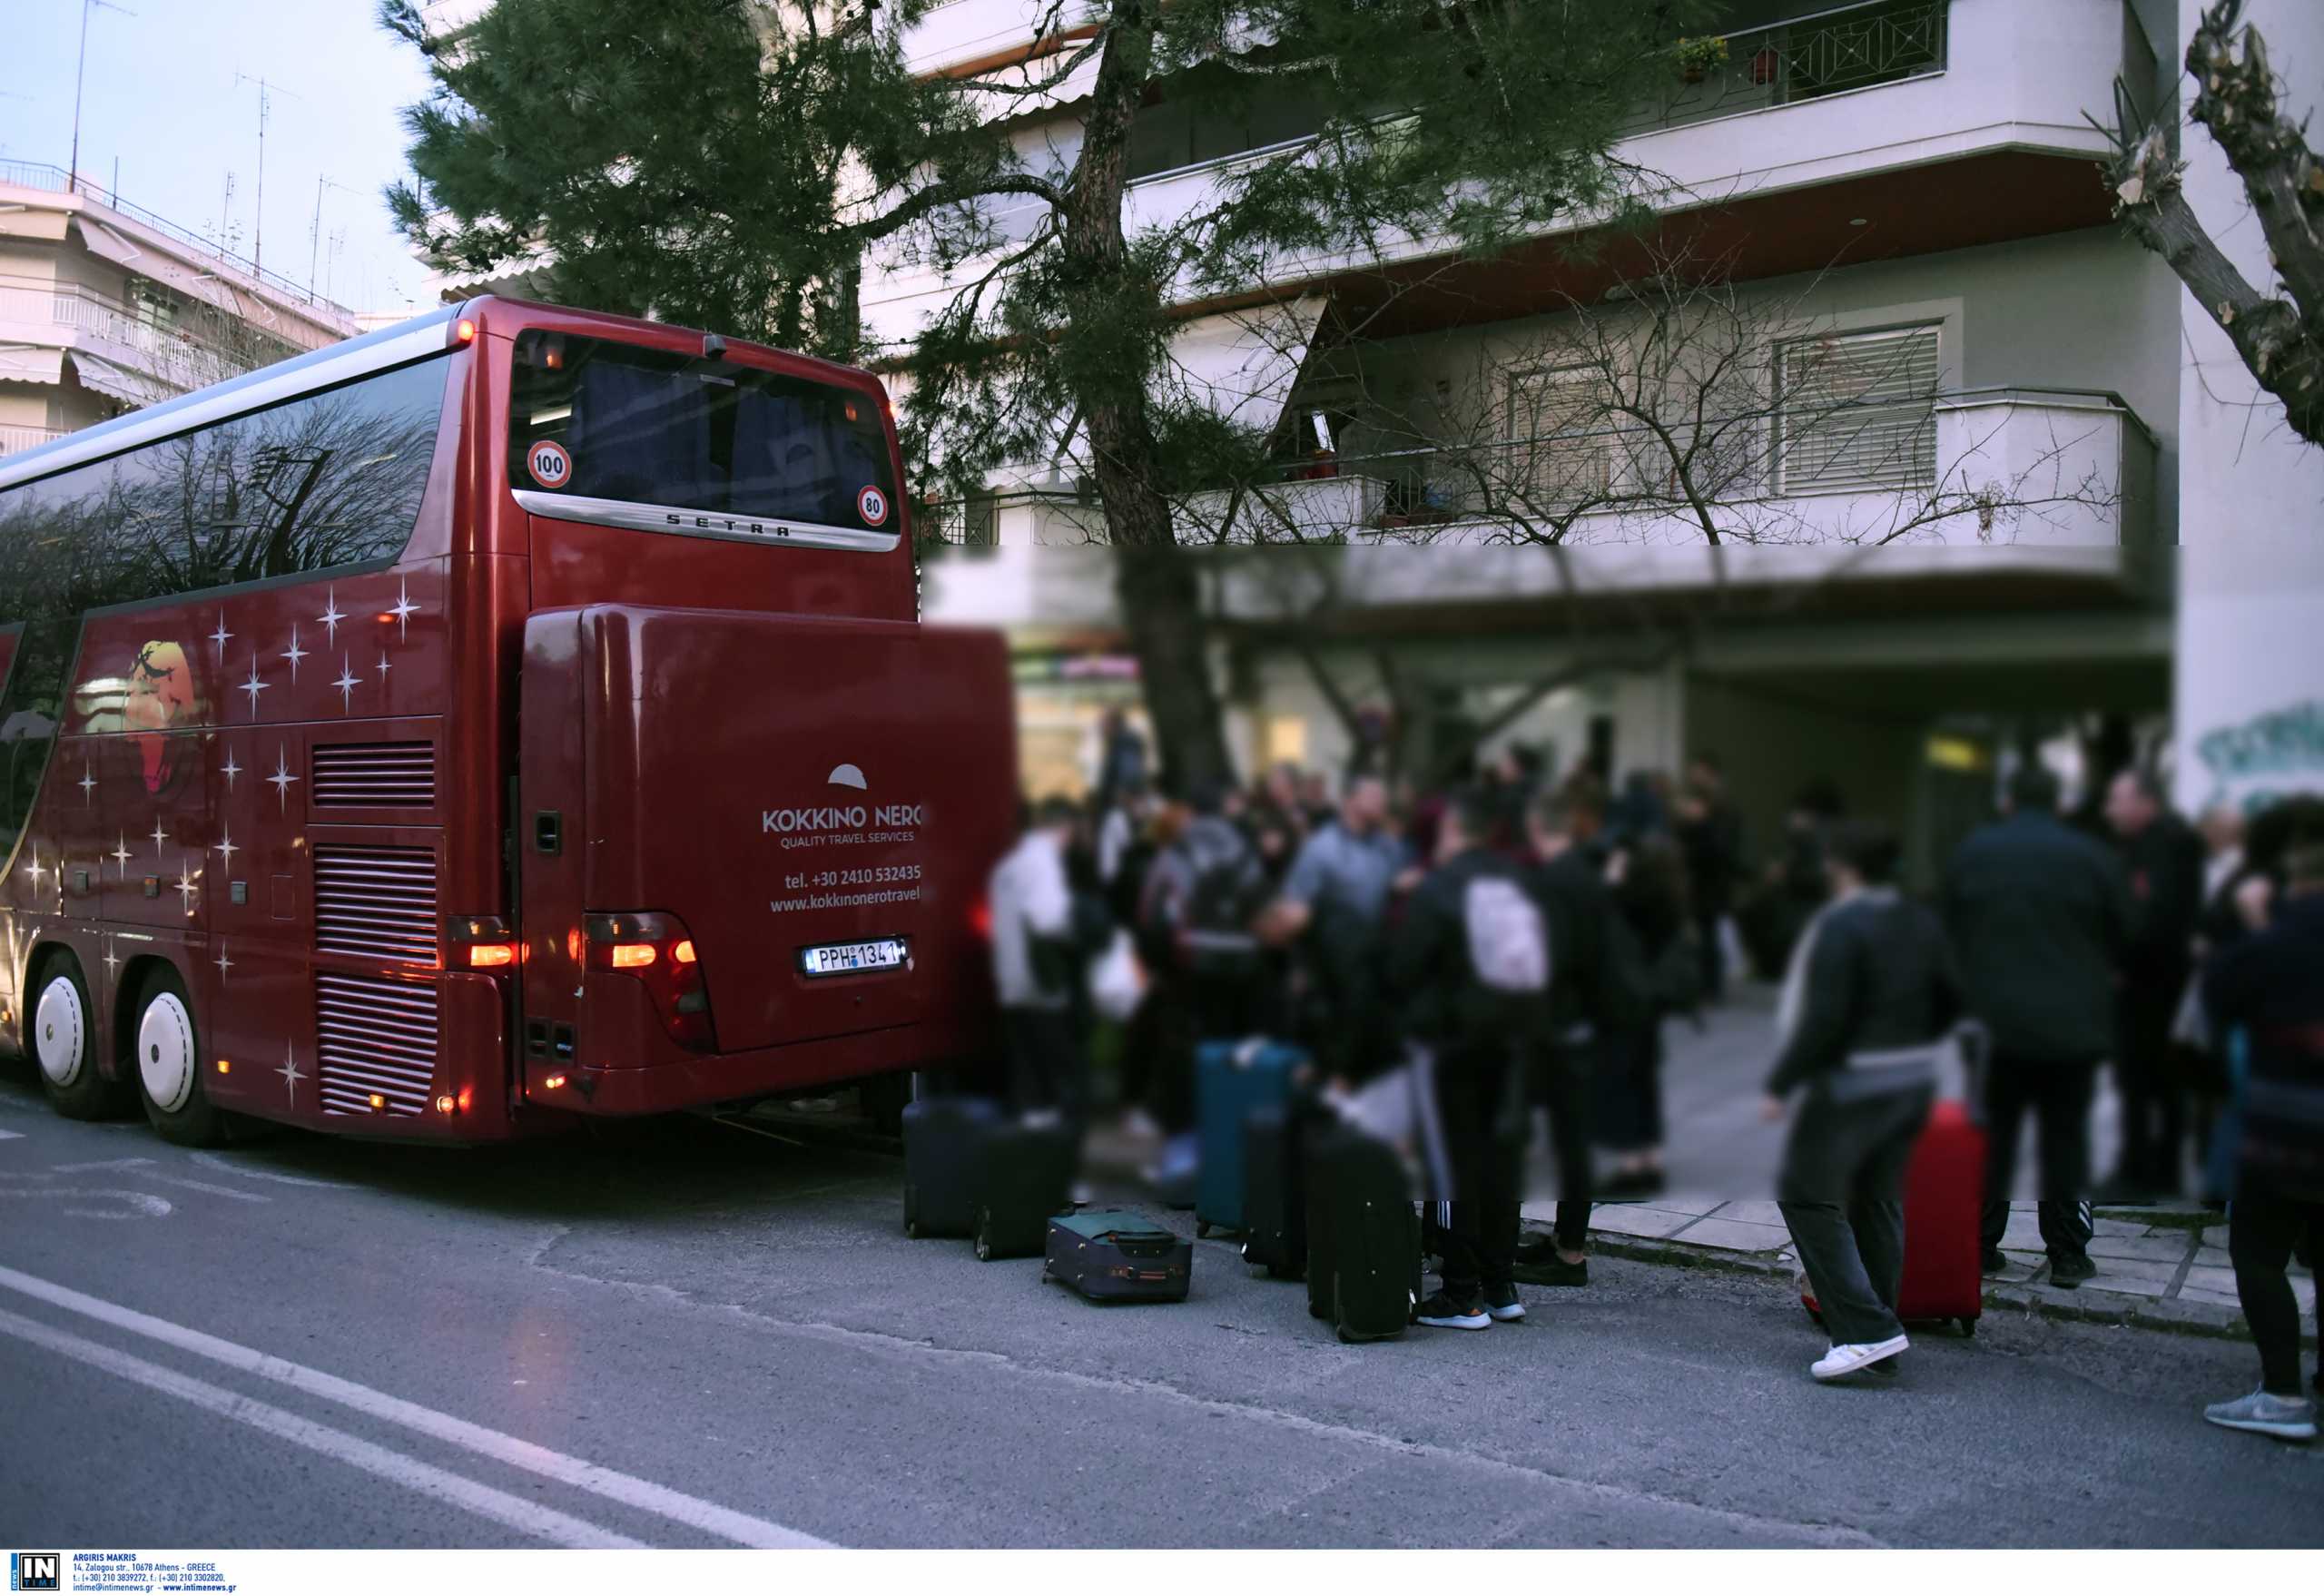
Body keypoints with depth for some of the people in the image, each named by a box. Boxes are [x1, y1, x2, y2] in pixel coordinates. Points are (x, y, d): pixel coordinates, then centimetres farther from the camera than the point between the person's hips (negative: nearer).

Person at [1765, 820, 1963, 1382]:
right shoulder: (1922, 923, 7)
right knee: (1880, 1201, 15)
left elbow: (1824, 1019, -22)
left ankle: (1868, 1328, -7)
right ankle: (1878, 1341, 22)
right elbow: (1950, 1002, 13)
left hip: (1852, 1086, -8)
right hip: (1914, 1082, 8)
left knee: (1808, 1196, -1)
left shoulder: (1839, 926, -17)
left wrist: (1780, 1084, -15)